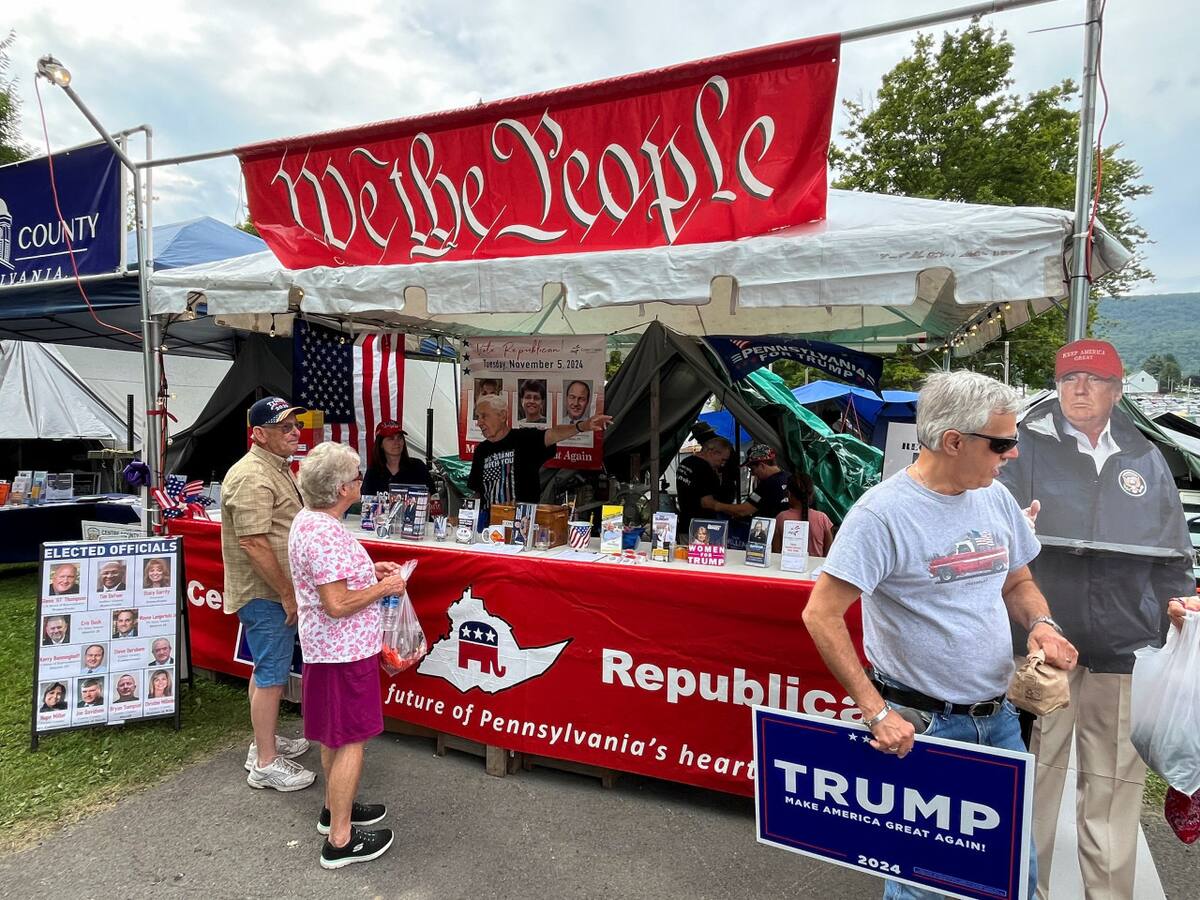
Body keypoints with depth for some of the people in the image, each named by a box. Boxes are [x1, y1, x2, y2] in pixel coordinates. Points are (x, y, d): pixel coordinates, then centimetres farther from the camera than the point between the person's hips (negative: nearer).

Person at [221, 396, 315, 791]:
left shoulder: (278, 468, 12)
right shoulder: (252, 477, -22)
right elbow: (253, 543, -26)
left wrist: (288, 591, 20)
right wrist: (287, 594, -20)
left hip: (276, 592, 10)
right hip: (265, 594, -10)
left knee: (267, 669, 20)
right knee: (271, 675, -1)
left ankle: (265, 740, 35)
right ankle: (266, 764, 11)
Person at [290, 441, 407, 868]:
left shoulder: (309, 520, 5)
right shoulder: (324, 534, -27)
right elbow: (337, 604, -29)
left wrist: (371, 569, 11)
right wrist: (383, 588, -16)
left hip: (328, 648, 10)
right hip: (345, 652, -10)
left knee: (334, 735, 23)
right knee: (350, 742, 2)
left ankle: (335, 808, 39)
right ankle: (340, 840, 13)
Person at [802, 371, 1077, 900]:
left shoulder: (996, 498, 2)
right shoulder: (883, 512, -21)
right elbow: (821, 614, -22)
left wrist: (1041, 625, -5)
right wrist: (876, 713, -22)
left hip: (999, 718, 7)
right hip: (921, 726, -6)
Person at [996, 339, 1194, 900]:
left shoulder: (1144, 457, 12)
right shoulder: (1028, 446, 1)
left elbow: (1174, 552, 17)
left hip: (1124, 643, 3)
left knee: (1116, 777, 11)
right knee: (1035, 769, 8)